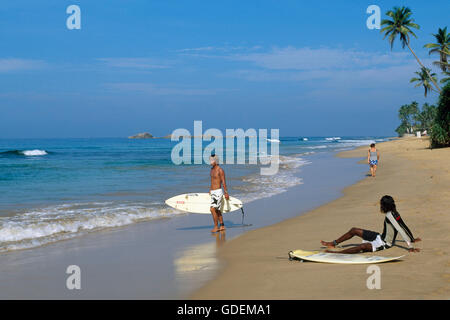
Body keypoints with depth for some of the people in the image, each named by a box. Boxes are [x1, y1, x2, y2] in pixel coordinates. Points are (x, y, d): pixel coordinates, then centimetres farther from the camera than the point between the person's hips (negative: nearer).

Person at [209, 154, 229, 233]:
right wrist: (210, 189, 30)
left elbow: (223, 182, -14)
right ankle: (222, 226, 23)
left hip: (218, 192, -9)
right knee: (217, 210, 14)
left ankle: (216, 227, -7)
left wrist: (226, 193, -14)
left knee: (212, 209, -15)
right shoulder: (212, 169, 12)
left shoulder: (220, 170, -14)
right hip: (213, 192, 9)